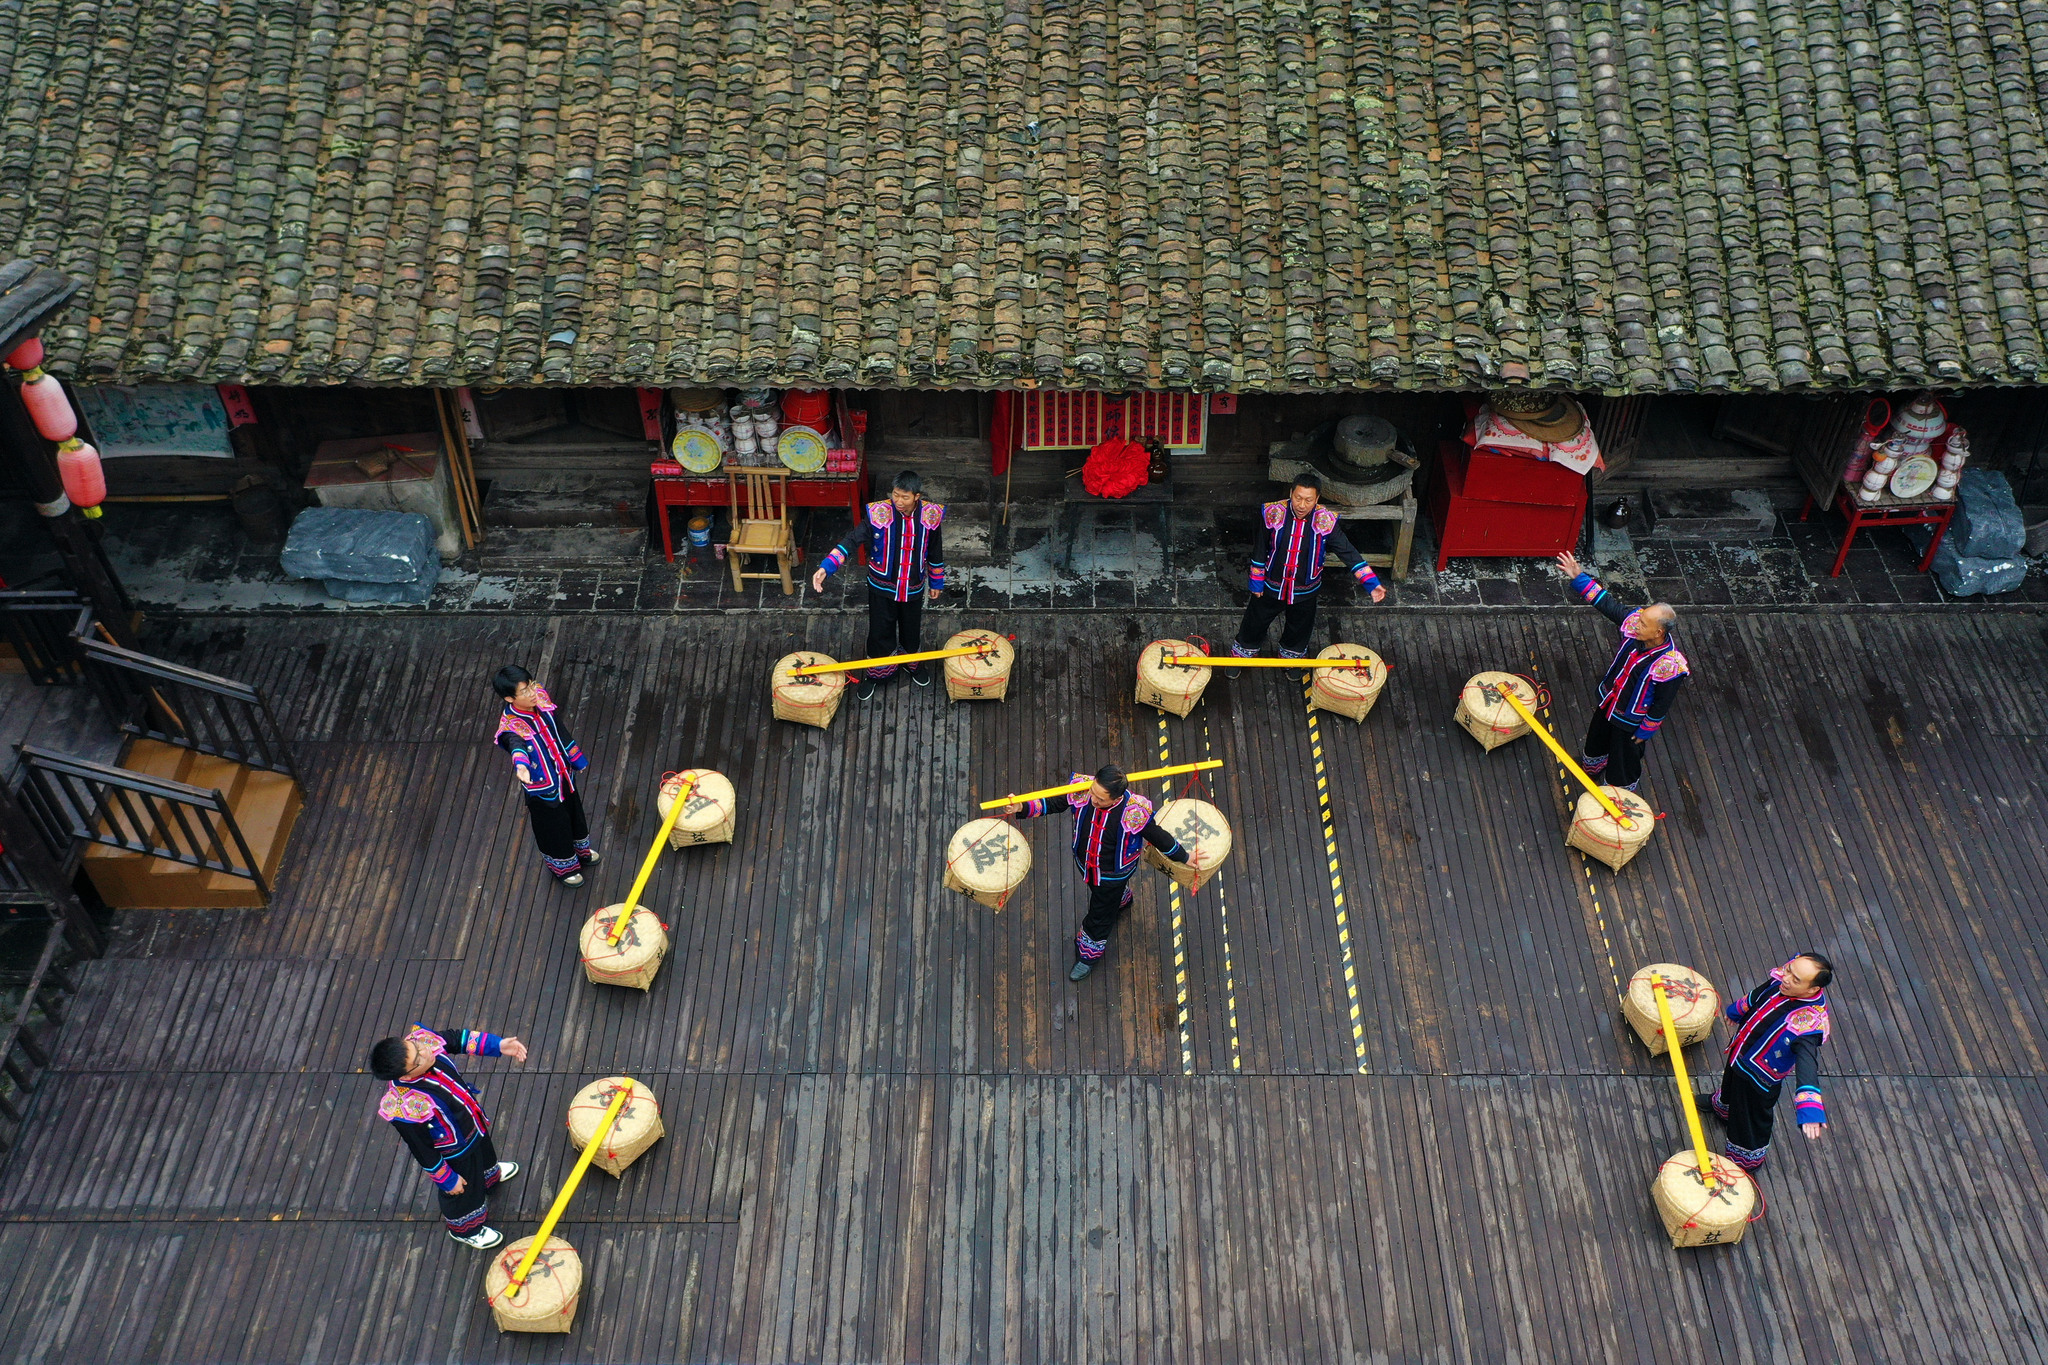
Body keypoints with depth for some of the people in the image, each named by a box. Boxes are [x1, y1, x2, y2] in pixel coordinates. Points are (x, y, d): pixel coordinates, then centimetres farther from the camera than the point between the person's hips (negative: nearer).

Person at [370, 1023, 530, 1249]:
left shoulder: (423, 1039, -33)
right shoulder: (405, 1111, -46)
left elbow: (458, 1038, -11)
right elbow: (423, 1152, -28)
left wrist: (498, 1045, -21)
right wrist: (447, 1180, -13)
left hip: (471, 1120, 6)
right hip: (454, 1152, -6)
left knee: (484, 1150, 37)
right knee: (464, 1191, 25)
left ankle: (489, 1176, 72)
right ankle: (465, 1230, 57)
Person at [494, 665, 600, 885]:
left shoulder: (541, 698, -16)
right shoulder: (510, 727, -36)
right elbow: (515, 745, -60)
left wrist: (576, 758, 15)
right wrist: (520, 764, -83)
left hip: (565, 775, 6)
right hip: (542, 787, -6)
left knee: (574, 815, 31)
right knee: (554, 827, 19)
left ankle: (579, 850, 60)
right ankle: (563, 867, 47)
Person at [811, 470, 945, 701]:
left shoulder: (930, 516, -16)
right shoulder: (879, 514, -24)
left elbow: (935, 552, -1)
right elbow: (851, 540, -27)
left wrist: (937, 582, 10)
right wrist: (825, 567, -38)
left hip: (914, 587, 2)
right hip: (882, 586, -2)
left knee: (912, 629, 22)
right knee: (880, 631, 13)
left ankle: (914, 663, 51)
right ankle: (876, 673, 37)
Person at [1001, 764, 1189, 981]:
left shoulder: (1135, 813, -40)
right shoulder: (1082, 790, -31)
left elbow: (1158, 837, -23)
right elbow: (1051, 803, -17)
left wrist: (1184, 858, -8)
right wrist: (1021, 808, -33)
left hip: (1113, 872, -4)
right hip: (1085, 863, 4)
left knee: (1099, 916, 17)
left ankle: (1089, 955, 48)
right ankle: (1122, 902, 73)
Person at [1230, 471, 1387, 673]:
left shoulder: (1326, 521, -22)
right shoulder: (1273, 513, -21)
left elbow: (1348, 553, -19)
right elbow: (1260, 549, -7)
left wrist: (1372, 584, -26)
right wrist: (1256, 581, -1)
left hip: (1304, 592, 1)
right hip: (1271, 586, 0)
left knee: (1298, 630, 23)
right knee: (1253, 625, 17)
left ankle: (1290, 658, 53)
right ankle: (1239, 656, 44)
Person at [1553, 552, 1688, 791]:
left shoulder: (1670, 666, -39)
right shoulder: (1634, 622, -25)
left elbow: (1662, 705, -25)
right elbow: (1607, 603, -12)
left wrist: (1645, 731, -13)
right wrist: (1579, 578, -17)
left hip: (1630, 720, -6)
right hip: (1608, 700, 6)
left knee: (1624, 757, 19)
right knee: (1597, 738, 33)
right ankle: (1592, 768, 65)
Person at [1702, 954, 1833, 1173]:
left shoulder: (1809, 1021, -42)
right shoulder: (1781, 980, -21)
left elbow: (1807, 1062, -52)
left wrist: (1810, 1109, -64)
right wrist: (1738, 1009, 23)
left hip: (1759, 1078, -7)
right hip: (1739, 1050, 7)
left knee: (1750, 1119, 19)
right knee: (1730, 1083, 38)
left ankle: (1748, 1161, 49)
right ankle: (1722, 1105, 72)